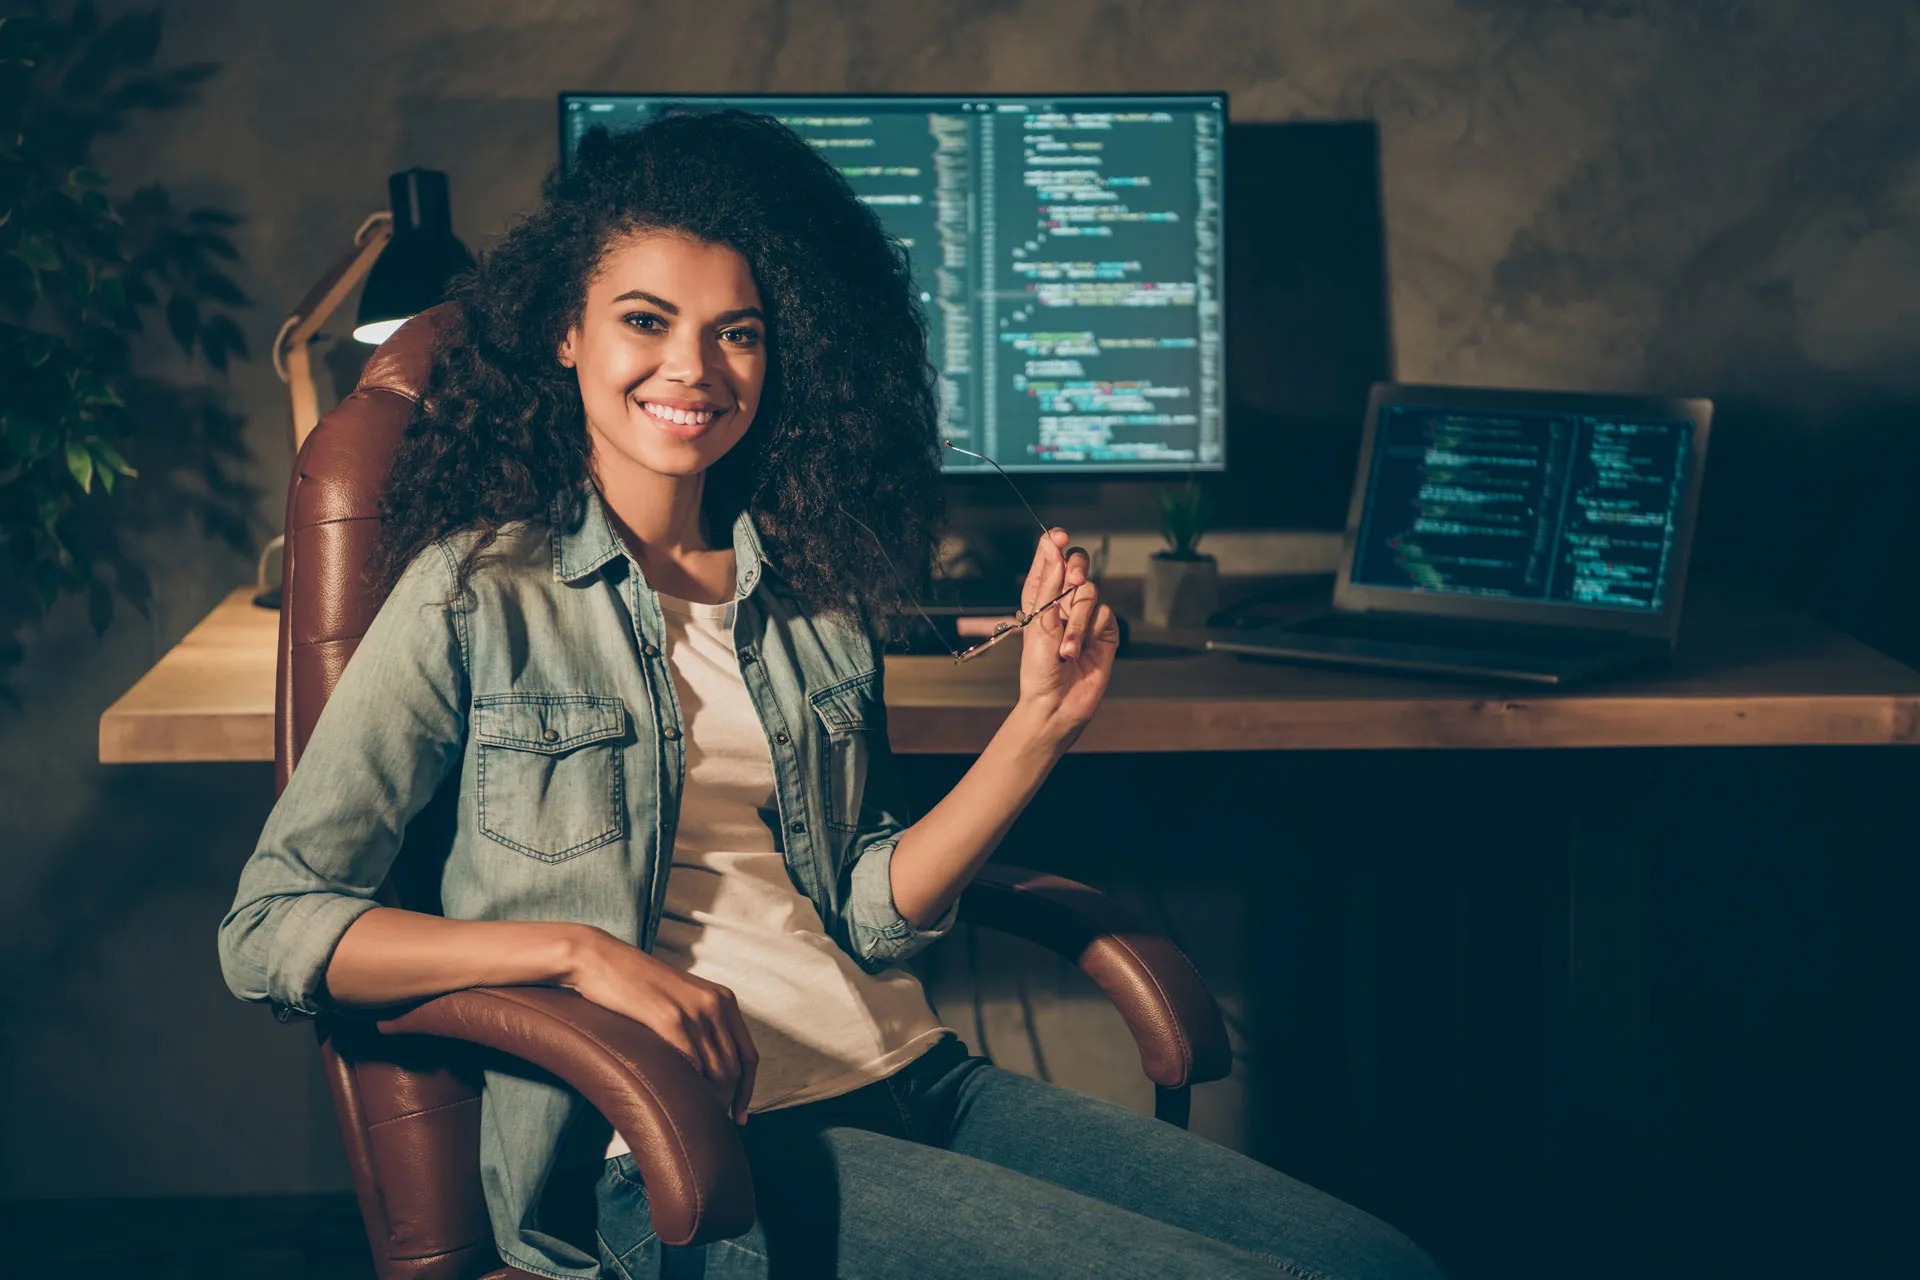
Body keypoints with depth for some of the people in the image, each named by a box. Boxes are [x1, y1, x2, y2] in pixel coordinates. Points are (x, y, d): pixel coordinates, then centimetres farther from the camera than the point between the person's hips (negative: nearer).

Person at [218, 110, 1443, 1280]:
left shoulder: (814, 584, 13)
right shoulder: (478, 596, -3)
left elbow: (870, 910, 9)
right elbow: (270, 929, -6)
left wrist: (1040, 725, -3)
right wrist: (580, 949, -15)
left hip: (907, 1080, 6)